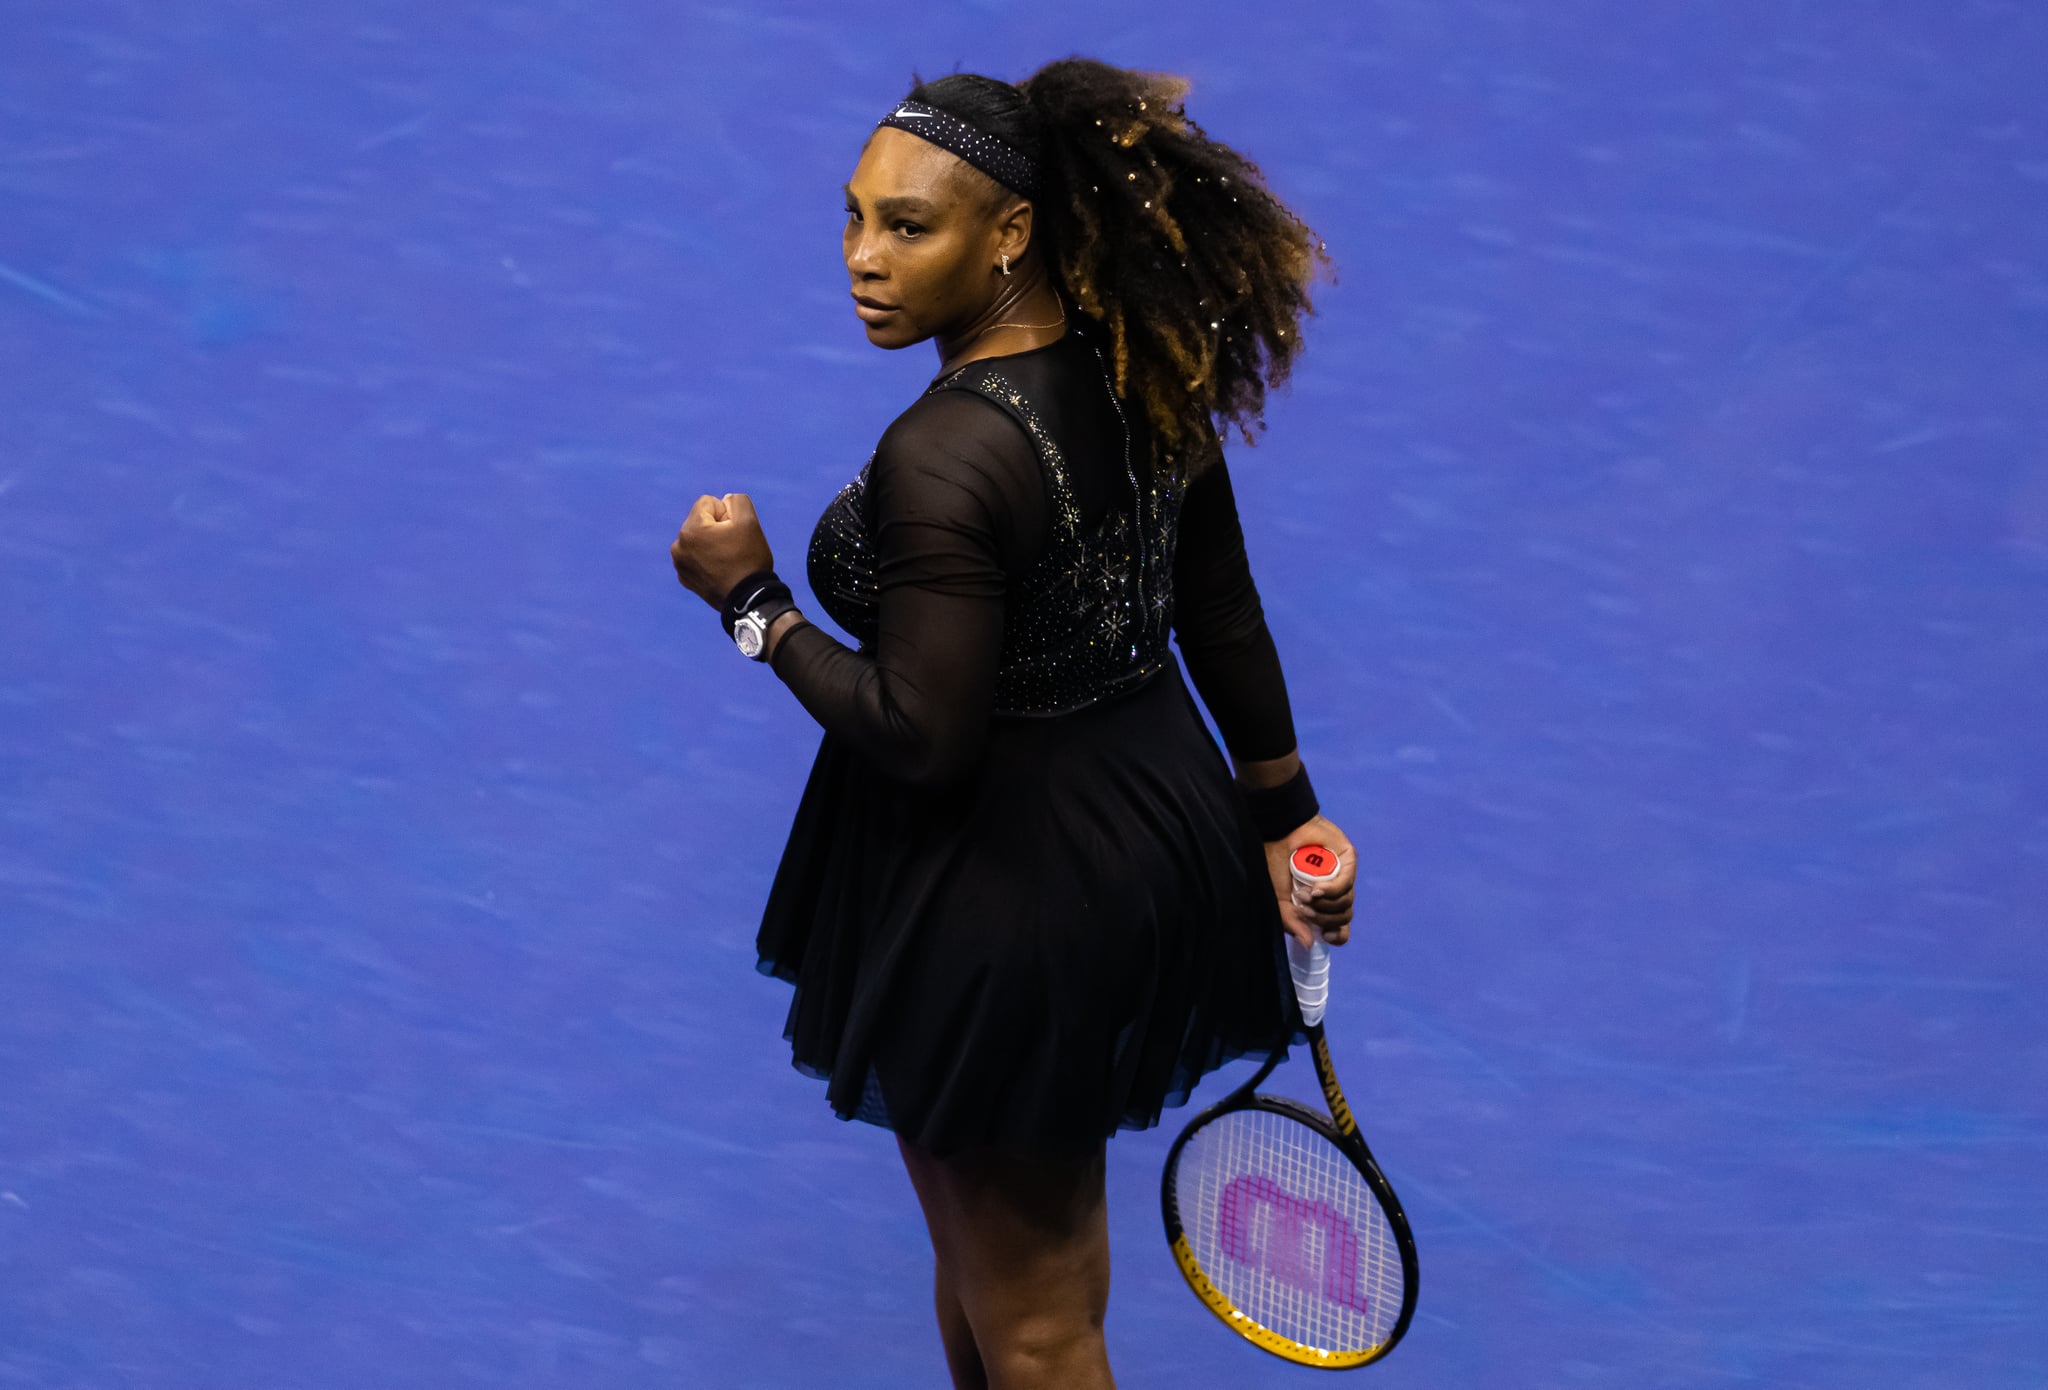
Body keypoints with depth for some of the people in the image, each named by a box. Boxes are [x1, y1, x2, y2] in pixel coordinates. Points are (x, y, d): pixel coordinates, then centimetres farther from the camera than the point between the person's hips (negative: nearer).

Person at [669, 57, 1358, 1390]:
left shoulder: (942, 462, -29)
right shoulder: (1144, 372, -4)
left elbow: (922, 738, -25)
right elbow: (1225, 620, 5)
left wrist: (755, 603, -13)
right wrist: (1286, 818, 16)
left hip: (998, 897, -8)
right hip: (1153, 833, 9)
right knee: (1043, 1221, 30)